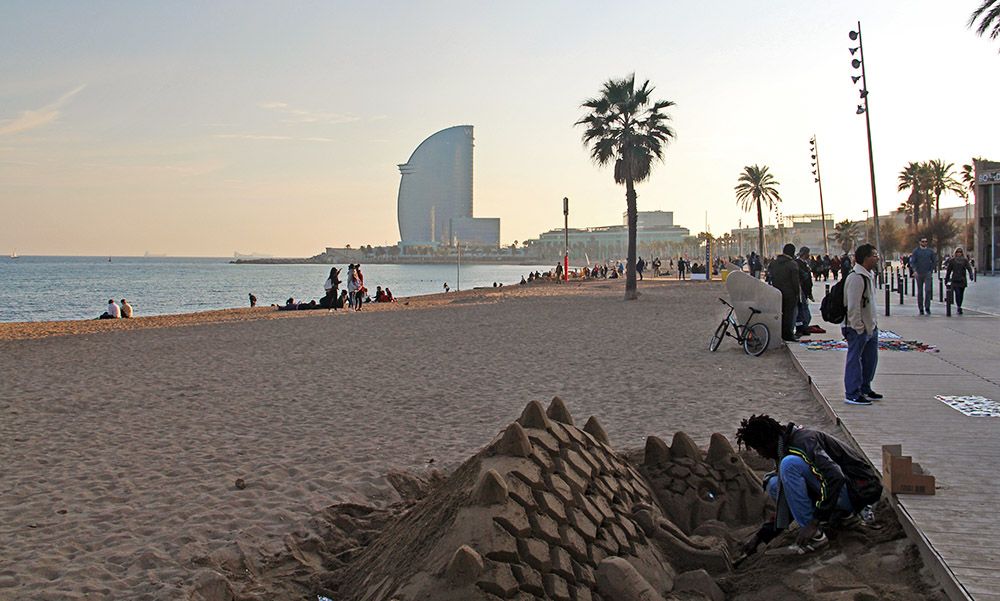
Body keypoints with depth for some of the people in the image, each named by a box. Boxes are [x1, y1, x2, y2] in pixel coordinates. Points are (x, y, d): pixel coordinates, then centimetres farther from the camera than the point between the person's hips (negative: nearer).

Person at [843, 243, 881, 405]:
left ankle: (865, 389, 31)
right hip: (858, 329, -10)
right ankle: (852, 394, 3)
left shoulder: (869, 276, 13)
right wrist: (859, 327, -20)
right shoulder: (856, 278, -20)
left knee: (870, 359, 17)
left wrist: (874, 323, 18)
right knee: (854, 360, -3)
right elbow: (853, 306, -23)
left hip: (870, 327, 10)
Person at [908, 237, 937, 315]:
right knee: (920, 292, 5)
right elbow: (912, 262, -4)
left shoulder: (930, 251, 6)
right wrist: (914, 270, -17)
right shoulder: (916, 251, 2)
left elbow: (934, 261, 12)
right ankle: (921, 309, 12)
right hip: (919, 274, 0)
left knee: (928, 290, -15)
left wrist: (931, 270, 2)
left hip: (928, 274, 0)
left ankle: (927, 307, -10)